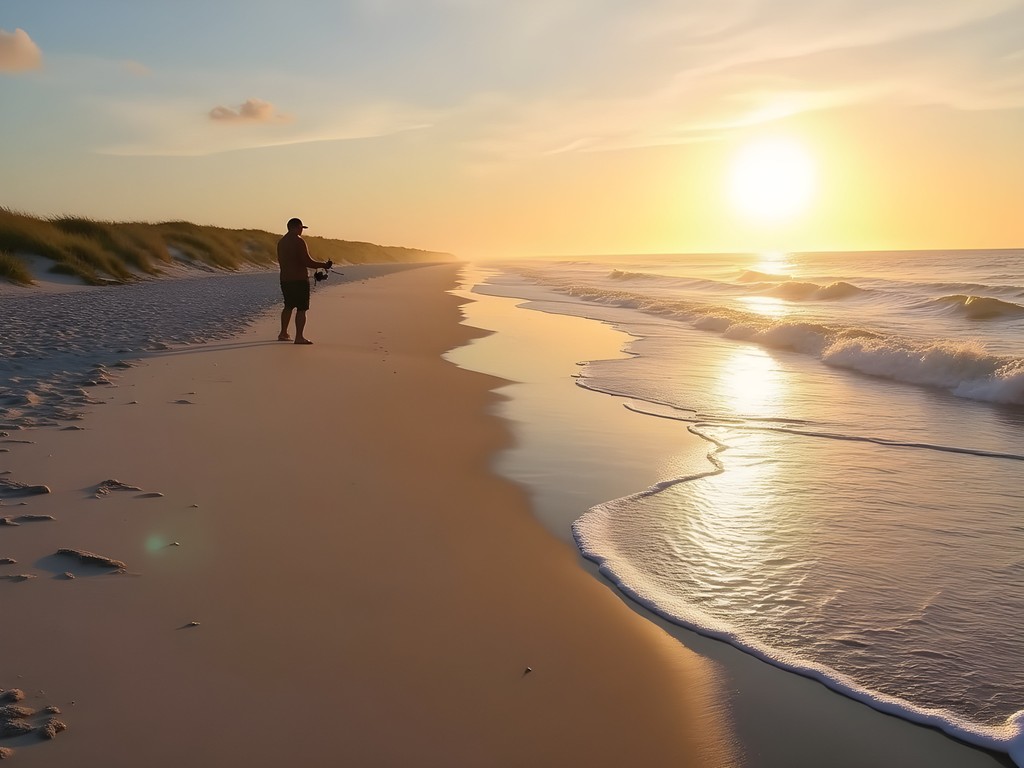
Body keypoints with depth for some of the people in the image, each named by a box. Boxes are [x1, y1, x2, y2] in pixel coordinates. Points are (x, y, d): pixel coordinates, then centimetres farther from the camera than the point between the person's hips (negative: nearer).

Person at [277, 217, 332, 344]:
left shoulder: (281, 242, 11)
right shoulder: (299, 241, -14)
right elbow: (307, 262, -19)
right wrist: (324, 265, -8)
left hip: (285, 279, 8)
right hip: (299, 279, -8)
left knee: (288, 306, 20)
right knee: (301, 309, -4)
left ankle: (283, 333, 26)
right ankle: (299, 337, -8)